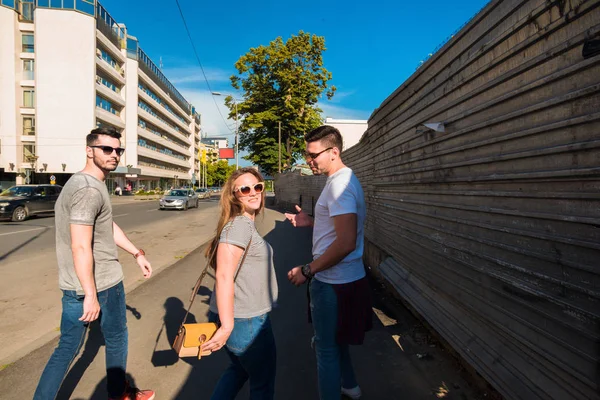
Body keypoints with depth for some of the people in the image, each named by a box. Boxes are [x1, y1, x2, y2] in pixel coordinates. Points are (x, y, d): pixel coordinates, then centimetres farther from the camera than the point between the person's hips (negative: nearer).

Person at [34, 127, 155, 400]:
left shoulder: (86, 183, 11)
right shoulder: (89, 189, -23)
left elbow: (109, 227, 18)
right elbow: (80, 248, -27)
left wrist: (137, 254, 21)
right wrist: (92, 295, -23)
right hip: (102, 283, -8)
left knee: (68, 347, 18)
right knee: (116, 339, 15)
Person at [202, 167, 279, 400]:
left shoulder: (245, 223, 10)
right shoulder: (239, 225, -21)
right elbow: (224, 276, -27)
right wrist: (227, 326, -26)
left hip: (243, 316, 9)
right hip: (245, 321, -9)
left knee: (239, 369, 29)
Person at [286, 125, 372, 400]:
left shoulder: (340, 184, -22)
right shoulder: (343, 179, 10)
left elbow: (346, 243, -30)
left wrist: (307, 271, -22)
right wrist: (311, 221, 11)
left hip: (334, 282, -10)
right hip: (340, 277, 10)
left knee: (326, 347, 7)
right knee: (334, 340, 27)